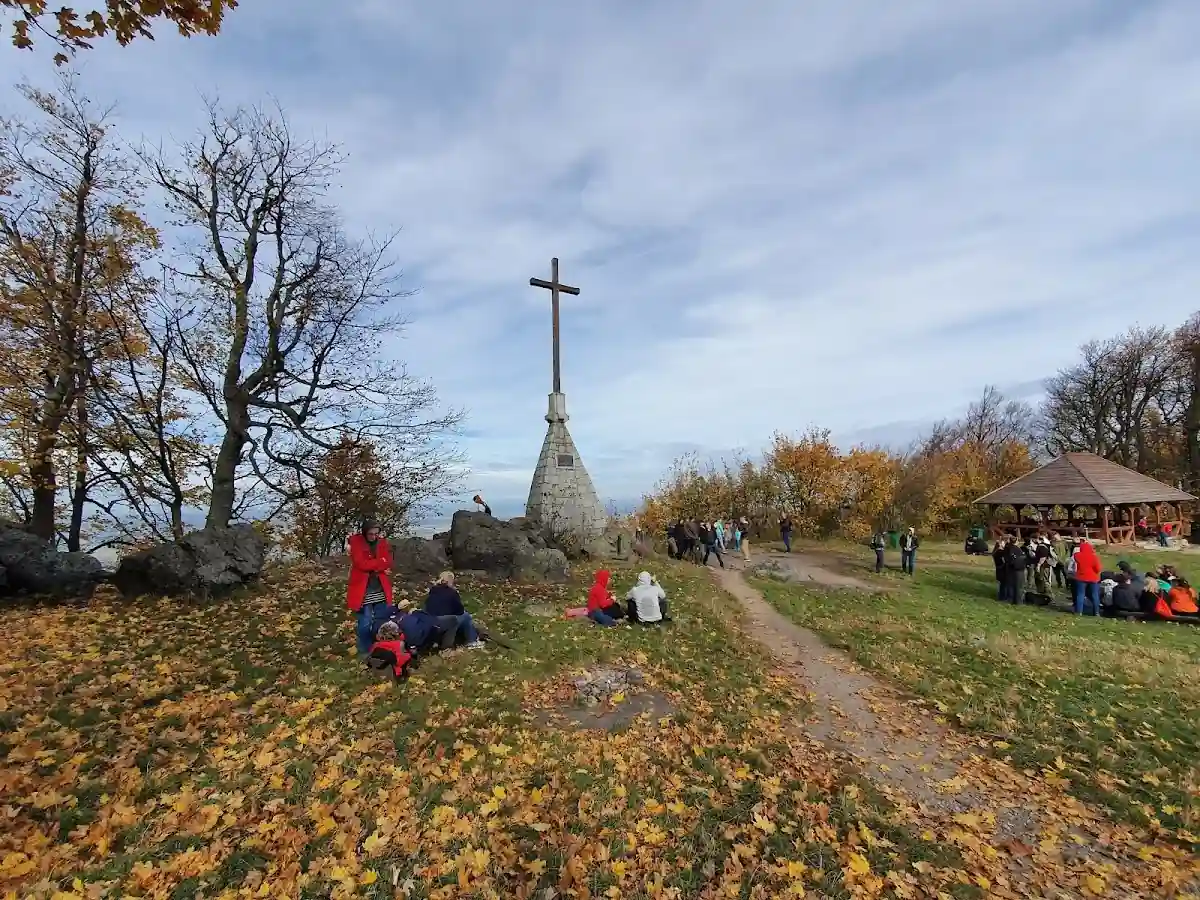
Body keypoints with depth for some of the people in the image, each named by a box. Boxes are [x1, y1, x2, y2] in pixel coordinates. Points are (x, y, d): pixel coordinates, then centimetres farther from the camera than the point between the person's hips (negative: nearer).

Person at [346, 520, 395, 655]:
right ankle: (365, 652, 16)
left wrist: (371, 565, -16)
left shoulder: (382, 542, 6)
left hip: (380, 590, 4)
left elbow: (388, 563, -2)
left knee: (381, 621, 12)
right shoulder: (356, 542, -7)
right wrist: (380, 562, -11)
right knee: (365, 623, -1)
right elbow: (361, 564, -18)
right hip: (363, 590, -4)